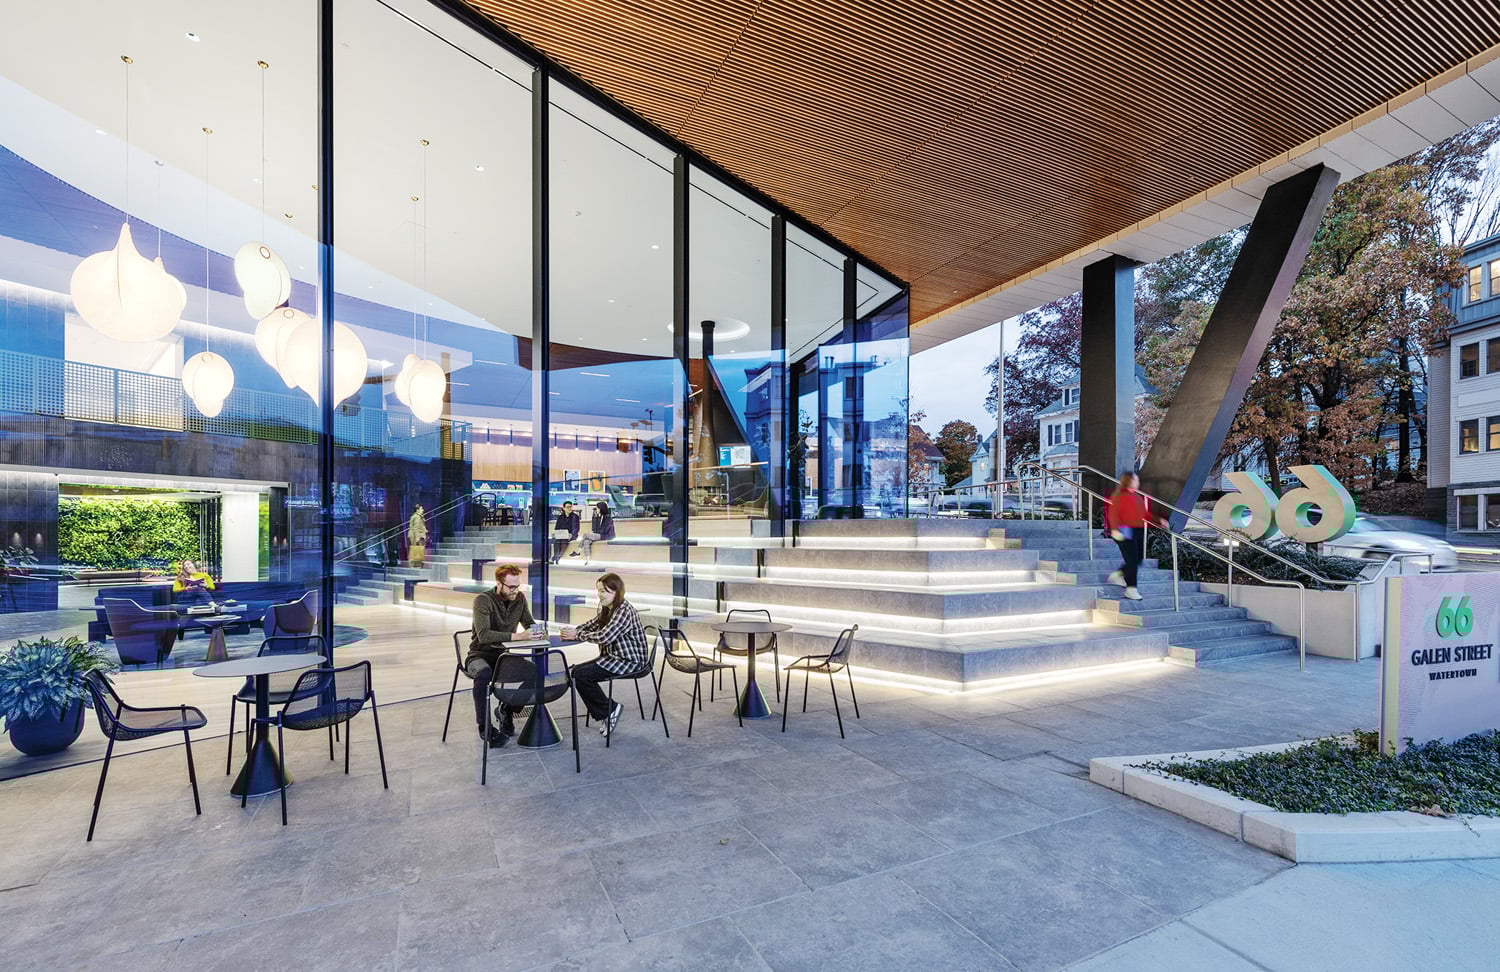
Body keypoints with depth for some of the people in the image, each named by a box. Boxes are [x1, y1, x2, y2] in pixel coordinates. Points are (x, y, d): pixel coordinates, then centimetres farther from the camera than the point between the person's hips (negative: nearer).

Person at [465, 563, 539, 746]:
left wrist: (533, 629, -14)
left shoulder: (520, 598, -1)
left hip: (504, 654, 5)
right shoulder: (483, 600, -17)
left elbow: (529, 623, 12)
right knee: (484, 673, -38)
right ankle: (484, 726, -18)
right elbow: (484, 635, -30)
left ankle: (506, 710, 5)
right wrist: (517, 636, -39)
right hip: (480, 654, -4)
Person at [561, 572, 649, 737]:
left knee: (582, 676, -17)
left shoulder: (624, 611, -21)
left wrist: (577, 635, -18)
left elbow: (604, 637, -28)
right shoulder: (607, 609, 11)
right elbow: (591, 625, 13)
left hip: (630, 661, -10)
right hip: (614, 657, 10)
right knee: (576, 671, 2)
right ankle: (604, 715, 8)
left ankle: (610, 709, 0)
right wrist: (573, 631, -8)